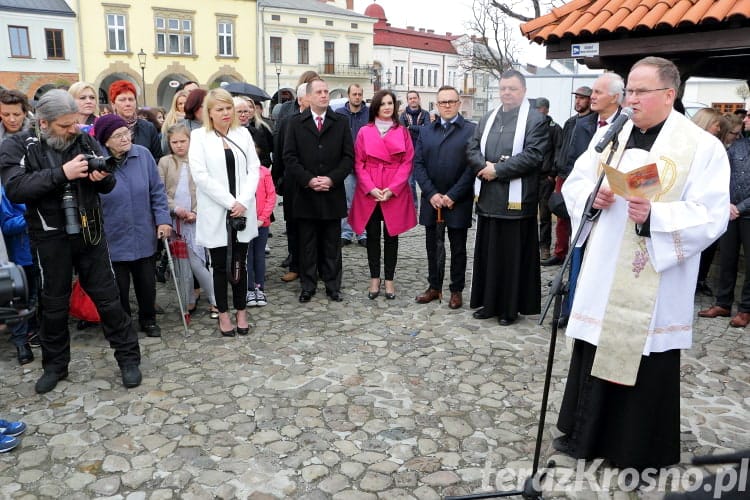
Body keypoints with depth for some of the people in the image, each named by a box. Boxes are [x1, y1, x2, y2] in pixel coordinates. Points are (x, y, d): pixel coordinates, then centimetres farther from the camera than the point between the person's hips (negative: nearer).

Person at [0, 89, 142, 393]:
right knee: (54, 303, 13)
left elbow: (108, 186, 7)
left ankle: (128, 357, 19)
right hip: (51, 237, -1)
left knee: (107, 297, 7)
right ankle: (55, 365, 30)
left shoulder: (84, 141, 2)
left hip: (89, 233, 1)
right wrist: (62, 173, -28)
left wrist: (103, 177, -17)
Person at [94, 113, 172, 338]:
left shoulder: (143, 155, -6)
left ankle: (148, 320, 37)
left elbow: (157, 190, 2)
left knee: (147, 282, 15)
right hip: (113, 241, -2)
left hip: (145, 237, 2)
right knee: (119, 287, 9)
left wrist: (163, 219, -5)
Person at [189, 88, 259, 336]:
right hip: (215, 213, -2)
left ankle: (241, 311, 21)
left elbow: (254, 169, 3)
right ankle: (223, 314, 19)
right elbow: (200, 175, -10)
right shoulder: (199, 136, -1)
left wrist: (243, 201, -10)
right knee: (221, 266, 6)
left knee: (239, 264, 7)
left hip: (242, 211, 2)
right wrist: (230, 202, -14)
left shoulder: (243, 134, 8)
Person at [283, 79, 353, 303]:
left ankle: (333, 285, 18)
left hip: (333, 194, 1)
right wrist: (308, 179, -13)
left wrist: (332, 179, -11)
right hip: (305, 194, 0)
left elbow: (348, 156, 1)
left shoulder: (340, 122, 7)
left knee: (332, 244, 8)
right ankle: (307, 286, 17)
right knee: (307, 244, 7)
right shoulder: (296, 122, 5)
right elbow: (289, 156, -1)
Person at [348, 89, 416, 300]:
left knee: (391, 235, 5)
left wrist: (393, 188, -11)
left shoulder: (402, 132, 5)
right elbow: (359, 163, 2)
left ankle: (389, 280, 14)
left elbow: (407, 163, 0)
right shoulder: (364, 132, 4)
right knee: (373, 236, 6)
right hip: (369, 193, 0)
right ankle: (374, 279, 16)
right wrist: (371, 188, -11)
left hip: (395, 193, 0)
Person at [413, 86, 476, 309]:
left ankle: (456, 290, 18)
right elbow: (418, 164, 4)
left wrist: (452, 196, -14)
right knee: (432, 246, 11)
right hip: (431, 199, 4)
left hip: (458, 201, -3)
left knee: (458, 247, 7)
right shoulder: (426, 131, 10)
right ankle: (434, 287, 24)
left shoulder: (471, 130, -2)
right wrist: (432, 194, -9)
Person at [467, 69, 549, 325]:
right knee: (487, 253, 12)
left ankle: (510, 307, 15)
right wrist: (484, 167, -11)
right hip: (488, 197, 6)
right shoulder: (488, 118, 15)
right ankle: (488, 302, 24)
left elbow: (532, 155, -15)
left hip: (517, 199, -6)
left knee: (513, 255, 2)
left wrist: (497, 170, -16)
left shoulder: (535, 119, -4)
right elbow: (472, 148, 9)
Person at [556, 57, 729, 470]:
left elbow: (711, 217, -13)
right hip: (602, 276, 5)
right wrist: (592, 196, -11)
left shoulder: (702, 147, -7)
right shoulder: (609, 135, 8)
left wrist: (654, 215, -28)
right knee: (594, 353, 14)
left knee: (645, 367, 5)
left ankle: (640, 452, 25)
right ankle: (586, 434, 32)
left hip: (653, 286, -4)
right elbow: (574, 184, 11)